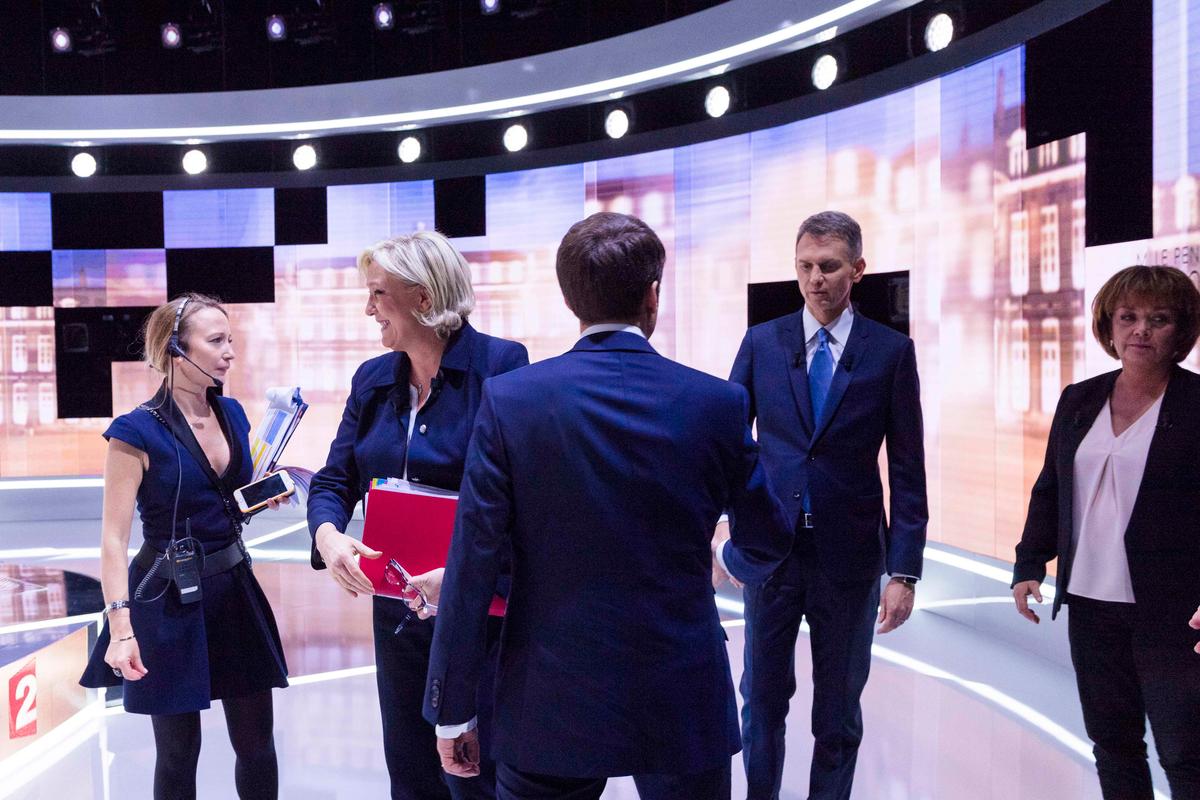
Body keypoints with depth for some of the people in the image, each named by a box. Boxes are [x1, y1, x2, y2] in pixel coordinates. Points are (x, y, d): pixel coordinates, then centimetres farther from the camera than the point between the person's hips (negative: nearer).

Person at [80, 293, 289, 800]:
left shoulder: (232, 414, 5)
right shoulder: (138, 432, -14)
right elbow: (114, 539, -16)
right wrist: (121, 628, -24)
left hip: (235, 591, 5)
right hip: (169, 603, -5)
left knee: (257, 744, 10)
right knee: (178, 751, 9)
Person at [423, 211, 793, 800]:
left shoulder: (510, 400, -10)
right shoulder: (717, 403, -7)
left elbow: (472, 569, -10)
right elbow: (766, 546, 6)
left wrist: (453, 711, -1)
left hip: (550, 707, 0)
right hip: (681, 706, 1)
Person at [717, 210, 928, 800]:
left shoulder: (891, 351, -3)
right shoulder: (762, 342, 1)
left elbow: (907, 470, -3)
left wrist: (904, 570, -7)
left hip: (849, 552, -1)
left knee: (839, 709, 12)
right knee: (763, 696, 13)